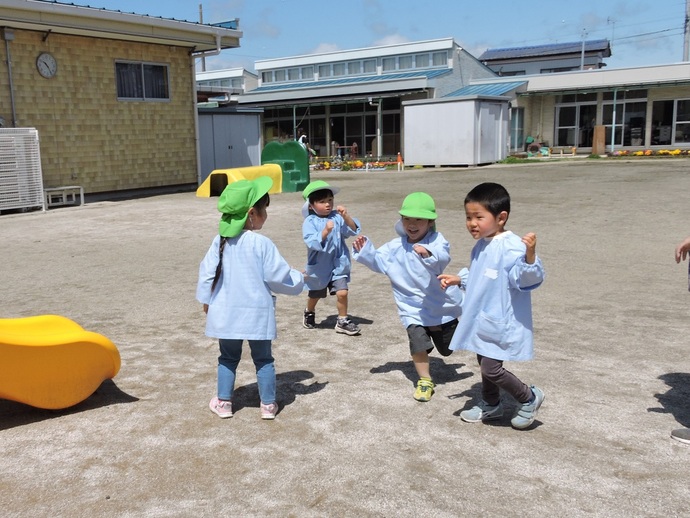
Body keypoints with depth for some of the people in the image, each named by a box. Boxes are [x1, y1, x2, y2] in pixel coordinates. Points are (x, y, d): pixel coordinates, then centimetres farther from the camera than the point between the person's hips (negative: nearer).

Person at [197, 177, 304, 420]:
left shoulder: (220, 241, -2)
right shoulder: (261, 243, -16)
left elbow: (207, 272, 4)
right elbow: (278, 275, -11)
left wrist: (206, 299, 18)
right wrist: (298, 279, 8)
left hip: (226, 312, 4)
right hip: (257, 312, -3)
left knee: (228, 357, 18)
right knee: (263, 359, 11)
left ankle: (224, 402, 24)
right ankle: (268, 404, 18)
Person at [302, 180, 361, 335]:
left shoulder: (337, 217, -7)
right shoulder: (310, 222, -15)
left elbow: (353, 230, -15)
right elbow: (312, 242, -28)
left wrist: (346, 216, -29)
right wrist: (325, 231, -41)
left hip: (338, 264, 1)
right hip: (319, 266, -1)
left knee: (342, 292, -11)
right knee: (314, 295, 20)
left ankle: (343, 321, 10)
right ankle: (309, 313, 50)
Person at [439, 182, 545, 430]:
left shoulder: (512, 247, -23)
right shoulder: (481, 246, 7)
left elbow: (526, 279, -33)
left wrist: (530, 255, -48)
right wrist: (458, 280, 22)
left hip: (501, 323, -9)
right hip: (482, 321, 9)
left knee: (491, 368, -6)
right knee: (485, 363, 21)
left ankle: (529, 398, 17)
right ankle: (490, 405, 41)